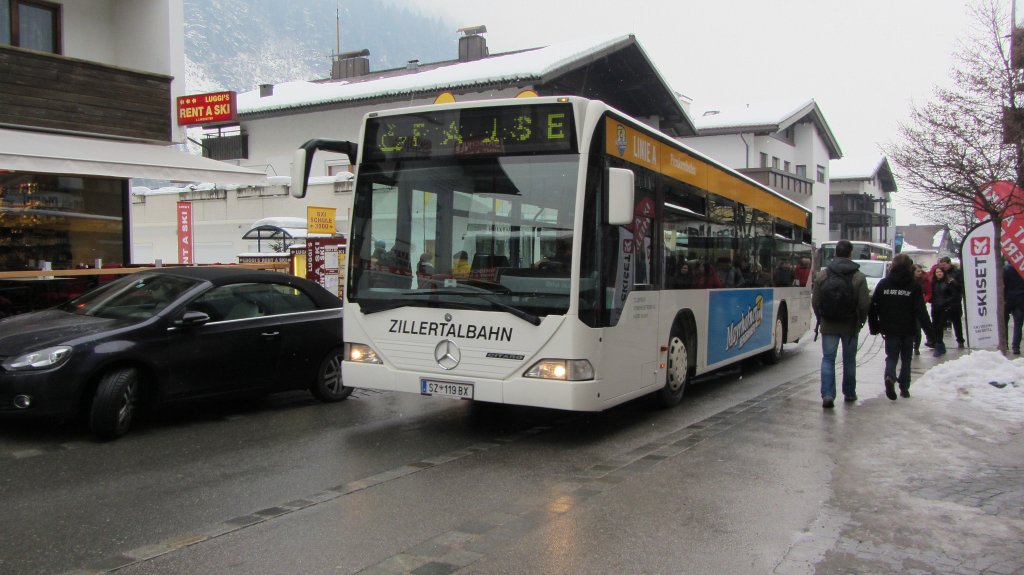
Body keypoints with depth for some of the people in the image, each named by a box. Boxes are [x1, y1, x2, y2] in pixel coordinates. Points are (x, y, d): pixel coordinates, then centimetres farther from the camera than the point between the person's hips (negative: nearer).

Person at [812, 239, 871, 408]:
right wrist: (861, 320, 10)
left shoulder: (822, 275, -5)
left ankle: (827, 394, -12)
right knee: (849, 359, 15)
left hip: (829, 325, 0)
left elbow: (815, 302, -2)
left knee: (828, 359, 3)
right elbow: (864, 304, -8)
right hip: (851, 325, 0)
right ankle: (849, 393, 27)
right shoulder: (859, 277, -9)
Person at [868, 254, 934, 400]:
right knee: (906, 358, 14)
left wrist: (874, 326, 7)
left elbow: (873, 306, 0)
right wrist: (928, 328, -4)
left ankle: (890, 377, -22)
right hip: (908, 330, -1)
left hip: (890, 329, 1)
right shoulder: (914, 285, -5)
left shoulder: (883, 284, 1)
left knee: (891, 357, 7)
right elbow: (920, 310, -9)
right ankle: (904, 388, 14)